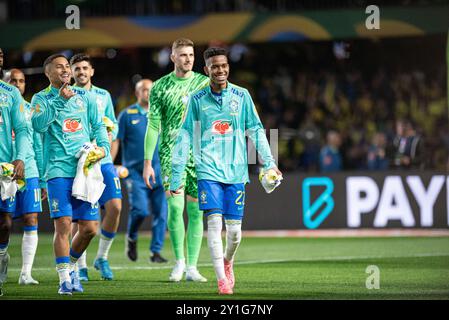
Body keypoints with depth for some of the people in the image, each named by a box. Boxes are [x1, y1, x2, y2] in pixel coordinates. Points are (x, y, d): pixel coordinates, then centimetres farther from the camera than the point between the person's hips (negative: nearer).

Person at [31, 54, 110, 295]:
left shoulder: (85, 96, 15)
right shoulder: (41, 99, 5)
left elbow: (98, 126, 17)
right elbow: (38, 125, -13)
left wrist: (103, 147, -1)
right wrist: (60, 100, -16)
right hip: (58, 169, -3)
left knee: (89, 228, 0)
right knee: (63, 224, -12)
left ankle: (71, 265, 25)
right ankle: (64, 278, -5)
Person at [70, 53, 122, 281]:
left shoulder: (103, 96, 12)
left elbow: (113, 123, 20)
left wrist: (110, 134, -1)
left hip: (102, 161, 3)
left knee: (115, 207, -10)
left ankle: (102, 258, 8)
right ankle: (81, 265, 10)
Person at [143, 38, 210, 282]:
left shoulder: (204, 83, 6)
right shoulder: (161, 86, 3)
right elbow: (153, 126, 3)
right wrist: (147, 162, -1)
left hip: (199, 154, 1)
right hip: (171, 154, -1)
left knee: (196, 211, 0)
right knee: (175, 205, -13)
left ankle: (191, 267, 6)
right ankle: (179, 261, 4)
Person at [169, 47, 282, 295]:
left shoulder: (241, 96, 5)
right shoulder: (197, 99, 2)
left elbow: (255, 130, 9)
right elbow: (185, 137, 4)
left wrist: (269, 163, 1)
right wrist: (176, 176, 1)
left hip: (236, 171, 1)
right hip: (208, 170, -1)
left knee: (234, 229, 2)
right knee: (214, 222, -14)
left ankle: (228, 262, 32)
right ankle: (222, 279, -11)